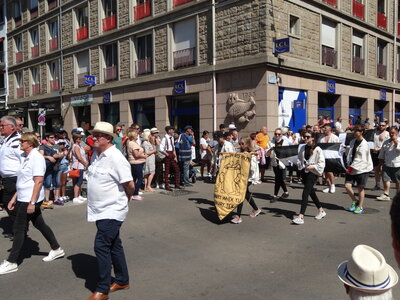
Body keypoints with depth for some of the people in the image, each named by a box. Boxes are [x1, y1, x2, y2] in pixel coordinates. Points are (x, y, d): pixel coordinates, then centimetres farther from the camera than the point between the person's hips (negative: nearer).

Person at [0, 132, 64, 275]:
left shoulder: (36, 157, -16)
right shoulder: (25, 157, 11)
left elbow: (39, 181, -21)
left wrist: (32, 202, -23)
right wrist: (14, 198, 15)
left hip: (30, 199, -9)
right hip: (23, 199, 9)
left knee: (19, 228, -1)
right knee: (39, 224, 15)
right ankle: (56, 249, 28)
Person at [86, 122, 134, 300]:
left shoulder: (116, 158, -20)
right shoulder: (95, 155, 6)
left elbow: (130, 185, -18)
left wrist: (125, 199, 0)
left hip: (111, 211, -8)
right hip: (100, 210, 9)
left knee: (101, 246, -8)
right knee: (114, 245, 17)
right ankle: (122, 281, 32)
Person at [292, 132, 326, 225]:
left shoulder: (318, 150, -11)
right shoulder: (303, 148, 8)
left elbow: (321, 163, -11)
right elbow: (299, 158, 18)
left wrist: (312, 166, -22)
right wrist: (298, 163, -2)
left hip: (313, 173, -7)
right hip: (304, 172, 7)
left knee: (305, 193, -16)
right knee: (311, 192, 18)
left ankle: (301, 216, -17)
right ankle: (321, 211, 37)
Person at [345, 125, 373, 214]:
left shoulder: (364, 144, -14)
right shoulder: (353, 141, 8)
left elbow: (361, 159, -17)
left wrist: (352, 167, -17)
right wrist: (349, 165, 4)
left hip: (362, 169, -6)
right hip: (352, 168, 6)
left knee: (360, 188, 4)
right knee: (347, 185, -4)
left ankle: (360, 207, 20)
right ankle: (354, 201, 20)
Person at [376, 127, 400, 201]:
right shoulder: (386, 142, 11)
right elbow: (382, 154, 19)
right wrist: (381, 160, 16)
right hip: (387, 165, 3)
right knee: (386, 179, -6)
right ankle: (386, 195, -2)